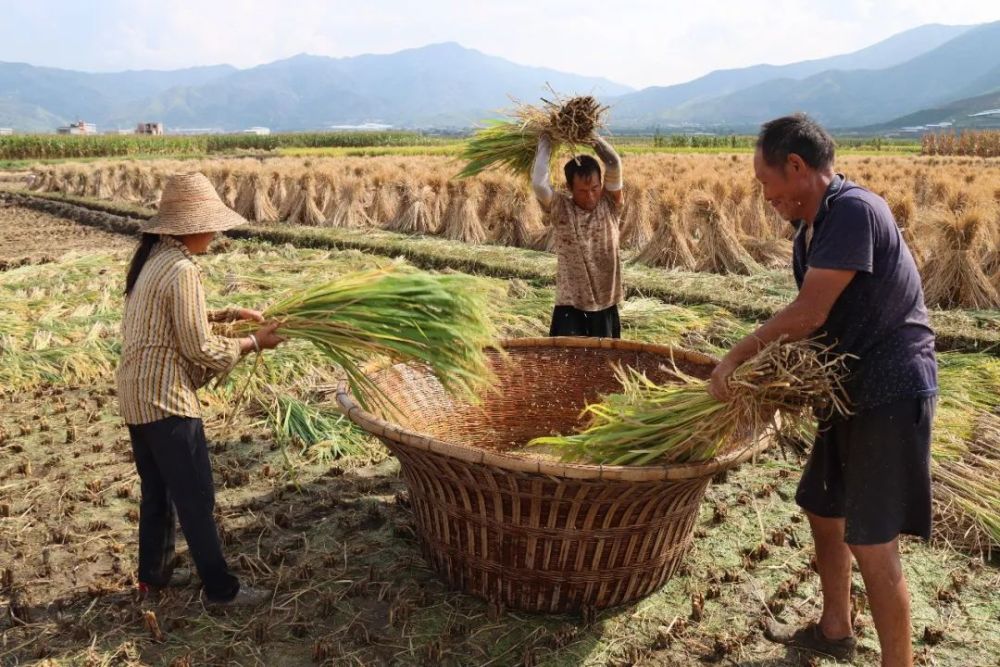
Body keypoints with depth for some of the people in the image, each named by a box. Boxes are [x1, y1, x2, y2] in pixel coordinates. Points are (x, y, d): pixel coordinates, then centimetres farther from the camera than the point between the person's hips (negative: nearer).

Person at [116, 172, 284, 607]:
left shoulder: (153, 258, 9)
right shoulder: (181, 269, -20)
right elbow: (200, 349, -19)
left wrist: (227, 314, 14)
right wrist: (254, 343, -7)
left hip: (136, 393, 10)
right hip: (165, 398, -10)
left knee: (157, 492, 21)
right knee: (196, 497, 1)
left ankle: (152, 576, 34)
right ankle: (220, 588, 13)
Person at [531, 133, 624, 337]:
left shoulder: (609, 205, -1)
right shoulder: (559, 208, -6)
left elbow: (614, 164, -14)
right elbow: (538, 184, -24)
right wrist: (545, 144, -12)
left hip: (605, 306, 2)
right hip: (569, 307, -2)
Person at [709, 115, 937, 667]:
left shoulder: (854, 210, -20)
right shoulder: (811, 228, 9)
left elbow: (808, 315, -24)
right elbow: (815, 321, 7)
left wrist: (735, 358, -14)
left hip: (891, 393, -10)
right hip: (852, 391, 10)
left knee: (871, 544, -5)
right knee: (822, 509, 19)